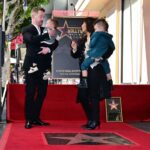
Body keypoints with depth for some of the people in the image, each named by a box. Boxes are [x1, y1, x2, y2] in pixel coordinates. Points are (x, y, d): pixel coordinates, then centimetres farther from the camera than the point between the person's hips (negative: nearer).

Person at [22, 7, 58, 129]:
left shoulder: (45, 30, 16)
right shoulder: (27, 29, -1)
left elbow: (54, 43, 10)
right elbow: (31, 39, -22)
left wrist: (48, 48, -11)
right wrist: (48, 35, -17)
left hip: (43, 66, 6)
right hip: (32, 66, -6)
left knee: (42, 93, 9)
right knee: (30, 93, -2)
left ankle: (36, 118, 21)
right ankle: (29, 120, 5)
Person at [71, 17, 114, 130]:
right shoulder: (82, 40, 16)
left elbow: (109, 49, -9)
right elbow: (76, 55, 15)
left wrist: (100, 58, -19)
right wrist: (74, 49, -5)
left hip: (95, 69, -7)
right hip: (85, 70, 7)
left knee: (93, 96, -5)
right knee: (82, 96, 6)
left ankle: (95, 122, 3)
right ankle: (91, 120, 19)